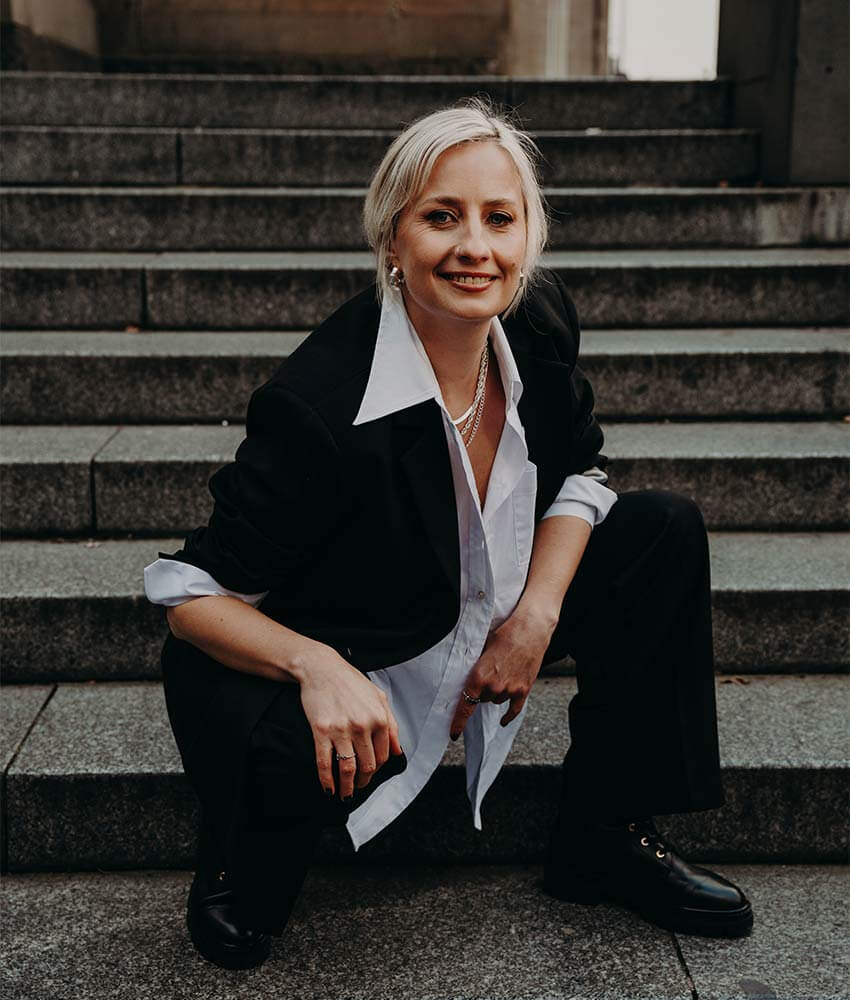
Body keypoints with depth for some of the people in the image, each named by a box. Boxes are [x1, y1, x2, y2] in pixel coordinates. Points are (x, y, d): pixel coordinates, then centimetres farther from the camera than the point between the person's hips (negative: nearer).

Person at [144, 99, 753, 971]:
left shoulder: (538, 320, -11)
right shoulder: (318, 406, -30)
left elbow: (578, 471, 5)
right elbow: (192, 588, -22)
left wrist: (536, 614, -11)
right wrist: (316, 668, -40)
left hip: (481, 623, 7)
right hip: (351, 664, -7)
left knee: (665, 530, -4)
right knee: (281, 754, -40)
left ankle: (605, 841, 6)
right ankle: (245, 873, 2)